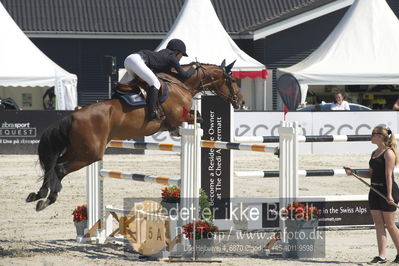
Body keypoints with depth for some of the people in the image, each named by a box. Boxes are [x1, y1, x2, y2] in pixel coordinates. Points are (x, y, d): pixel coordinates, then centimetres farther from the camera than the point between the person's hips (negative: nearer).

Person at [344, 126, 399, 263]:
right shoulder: (374, 153, 14)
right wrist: (354, 173, 9)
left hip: (387, 190, -8)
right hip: (375, 190, 8)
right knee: (378, 224, 2)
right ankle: (382, 256, 1)